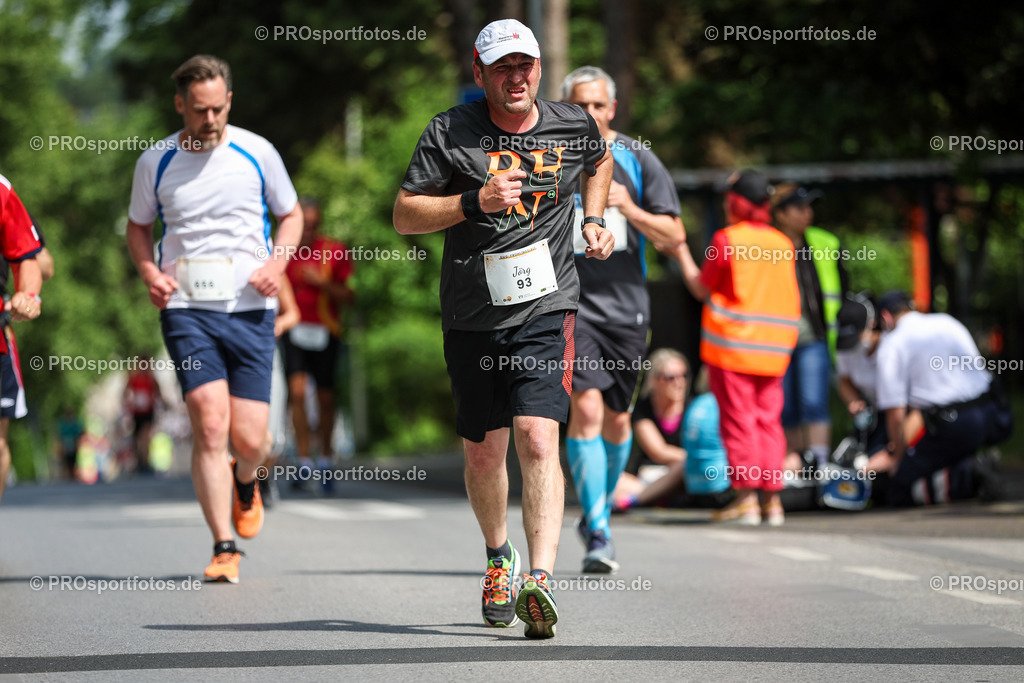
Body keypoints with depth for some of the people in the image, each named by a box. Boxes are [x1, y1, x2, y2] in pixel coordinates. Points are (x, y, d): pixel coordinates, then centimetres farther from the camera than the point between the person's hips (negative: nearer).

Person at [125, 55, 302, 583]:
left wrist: (277, 264, -4)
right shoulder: (155, 162, 2)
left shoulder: (256, 153, 1)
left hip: (250, 309, 0)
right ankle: (224, 549, -11)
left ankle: (244, 483, 36)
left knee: (248, 439, -2)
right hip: (186, 308, 0)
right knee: (210, 425, -16)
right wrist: (150, 273, -2)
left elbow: (291, 214, 14)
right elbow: (138, 226, 18)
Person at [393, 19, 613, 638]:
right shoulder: (450, 132, -3)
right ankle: (499, 557, 38)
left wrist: (594, 221, 12)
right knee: (484, 451, 11)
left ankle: (540, 578, -27)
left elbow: (599, 162, 27)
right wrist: (475, 202, -18)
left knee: (538, 437, -19)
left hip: (547, 308, -1)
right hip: (472, 315, 1)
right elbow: (405, 215, -5)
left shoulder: (574, 127, 3)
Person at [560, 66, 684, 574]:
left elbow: (674, 235, 2)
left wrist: (630, 210, -14)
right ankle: (598, 535, -18)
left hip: (626, 304, 2)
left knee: (616, 419, 9)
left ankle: (597, 514, 32)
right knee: (586, 408, -17)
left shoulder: (637, 159, 4)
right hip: (571, 302, -2)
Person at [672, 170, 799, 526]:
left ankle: (745, 498, -6)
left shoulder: (726, 239, -8)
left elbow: (702, 289, 0)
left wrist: (682, 253, 13)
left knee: (738, 420, -2)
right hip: (772, 348, 5)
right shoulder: (783, 243, 6)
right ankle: (772, 498, 6)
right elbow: (793, 300, 10)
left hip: (731, 346, -5)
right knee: (768, 420, 8)